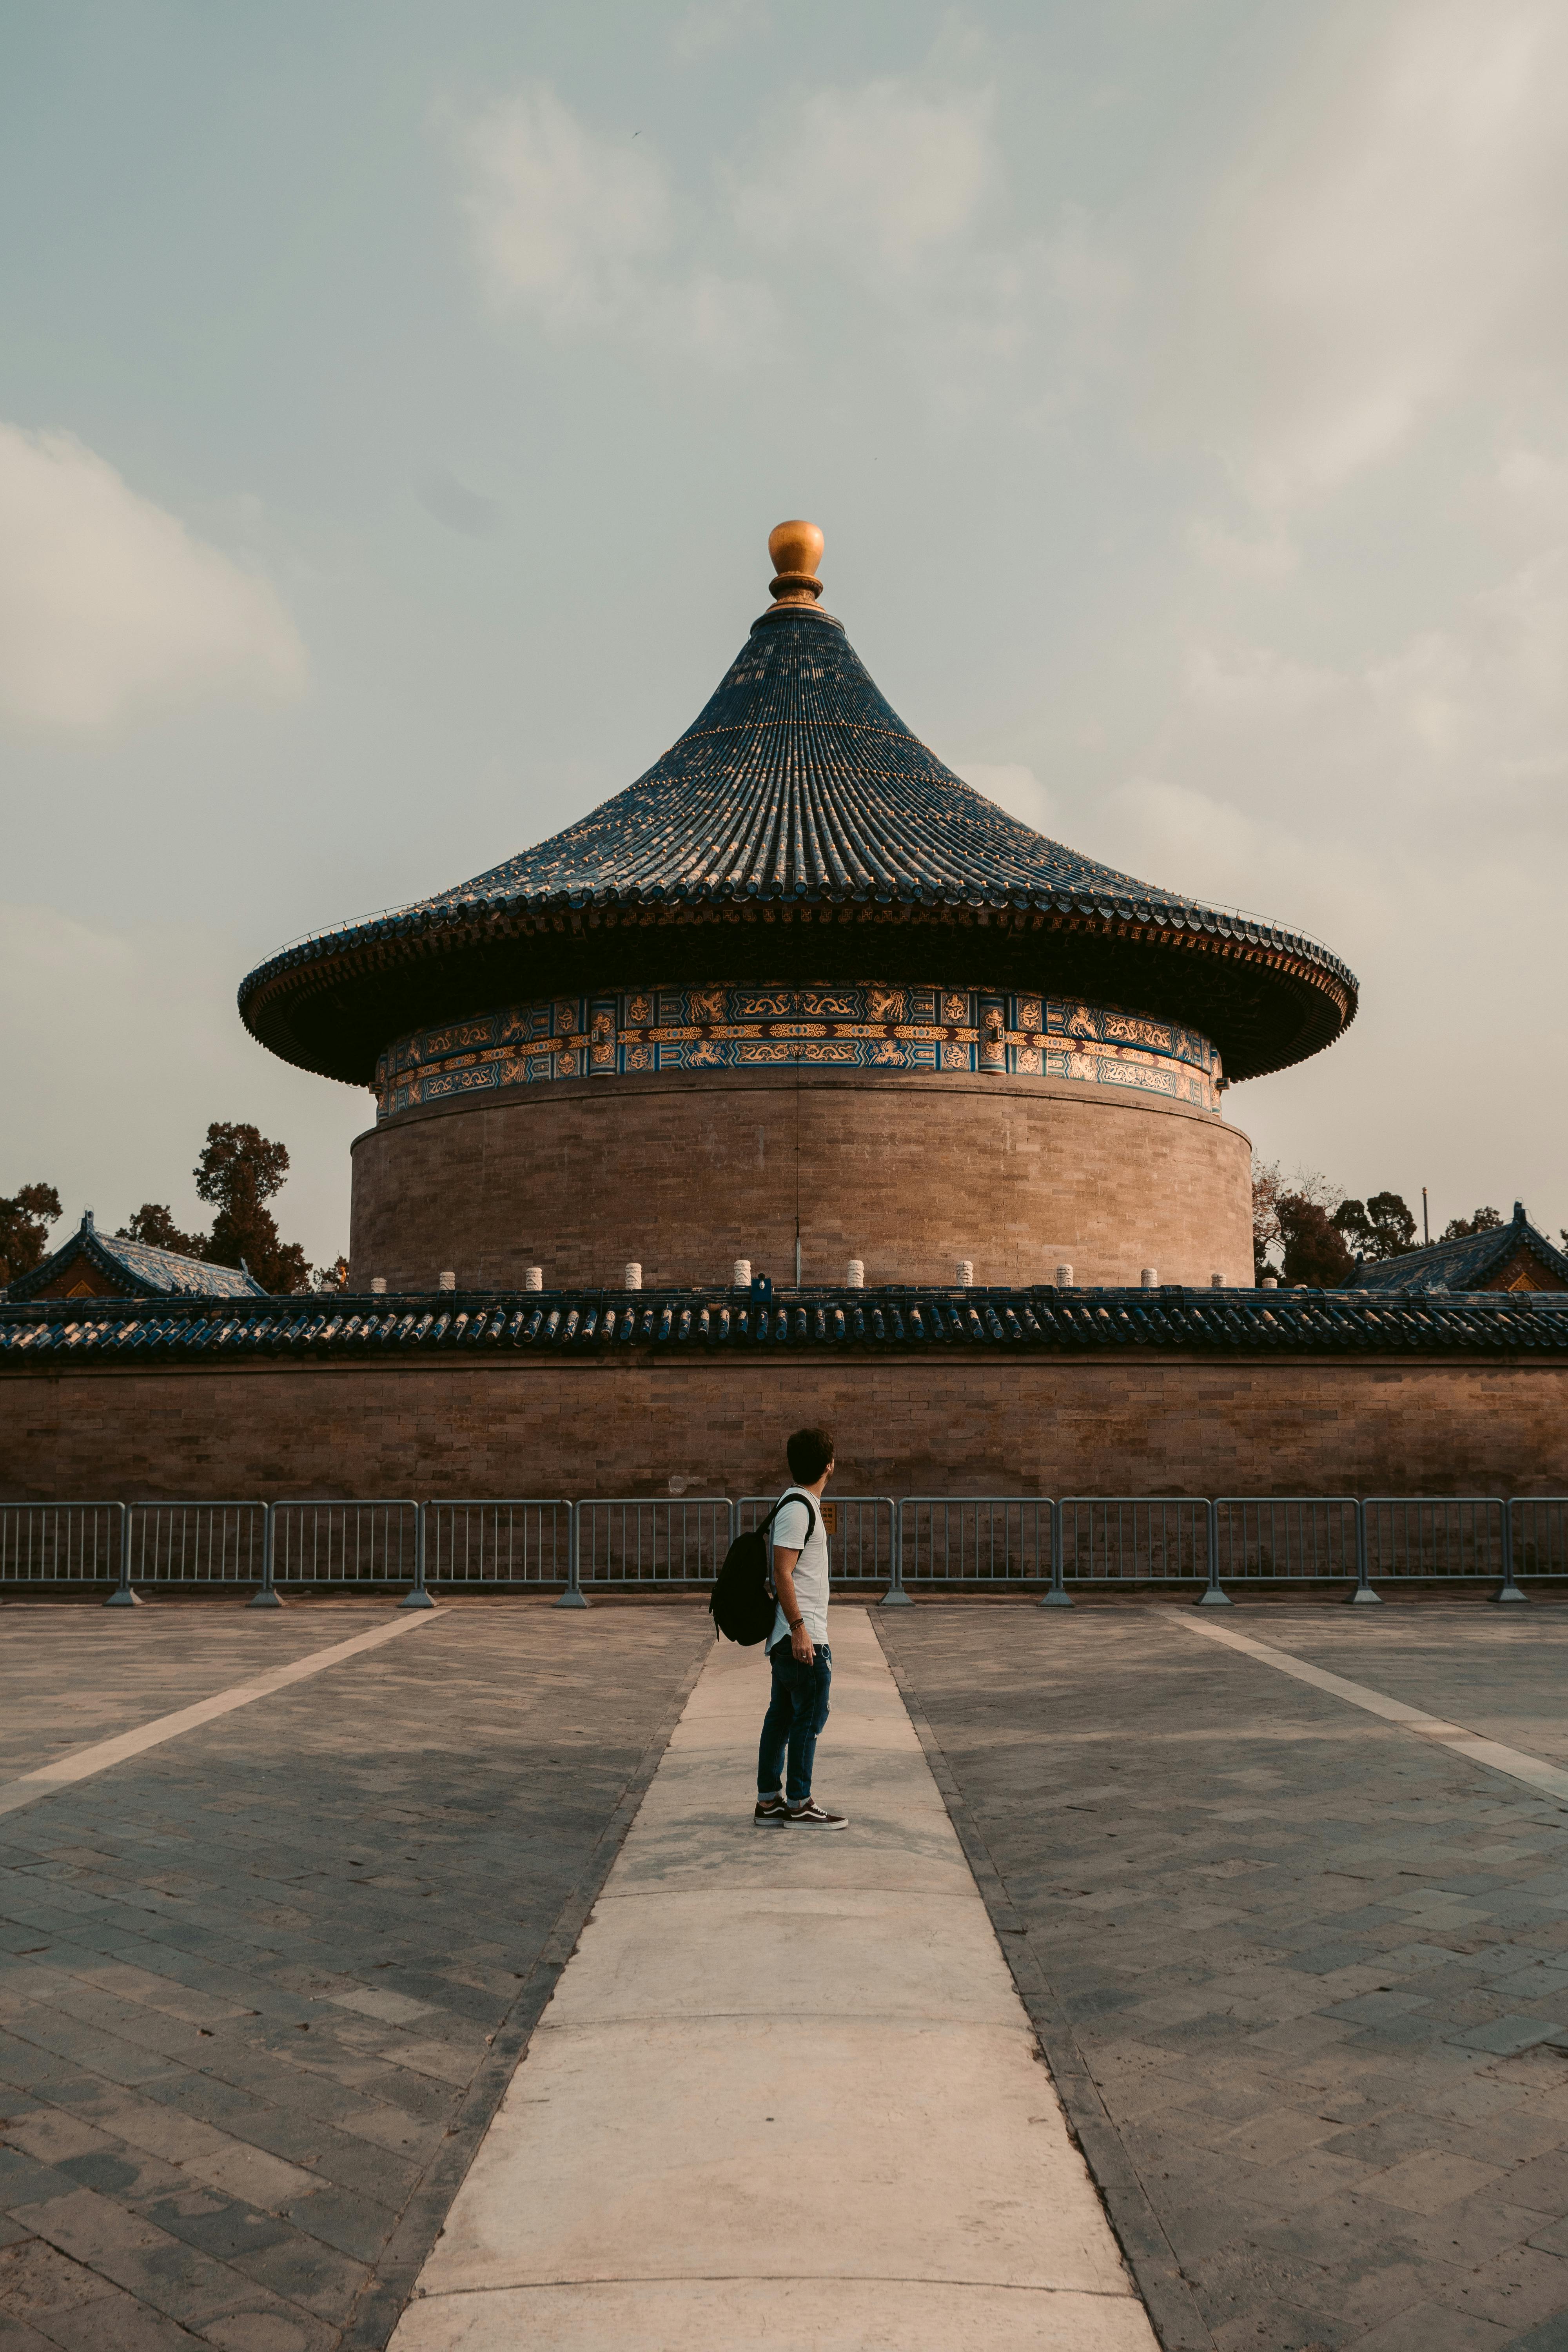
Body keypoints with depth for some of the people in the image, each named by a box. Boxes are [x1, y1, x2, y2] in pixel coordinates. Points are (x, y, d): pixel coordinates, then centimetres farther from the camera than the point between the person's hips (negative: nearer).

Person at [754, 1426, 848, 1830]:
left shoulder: (799, 1503, 15)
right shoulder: (798, 1509, -17)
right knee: (810, 1717, -3)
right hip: (804, 1636, -10)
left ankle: (769, 1800, 19)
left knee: (783, 1714, 13)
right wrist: (799, 1629, -22)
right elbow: (783, 1574, -21)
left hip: (790, 1638, 10)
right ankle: (798, 1805, 4)